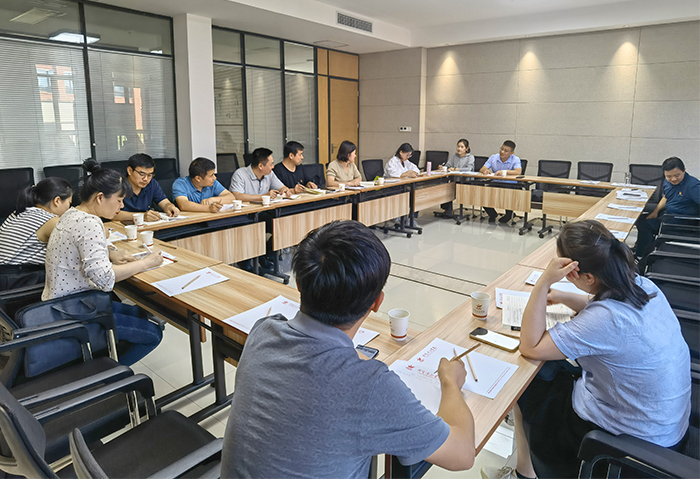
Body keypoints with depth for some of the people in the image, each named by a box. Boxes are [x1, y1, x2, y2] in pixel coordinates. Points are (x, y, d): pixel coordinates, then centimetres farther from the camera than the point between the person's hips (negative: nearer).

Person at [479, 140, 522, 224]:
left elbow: (518, 171, -24)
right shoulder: (493, 157, 4)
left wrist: (504, 171, -38)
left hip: (510, 185, -3)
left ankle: (509, 214, 2)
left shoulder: (515, 160, -5)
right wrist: (485, 171, -26)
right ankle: (492, 214, 5)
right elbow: (482, 170, 0)